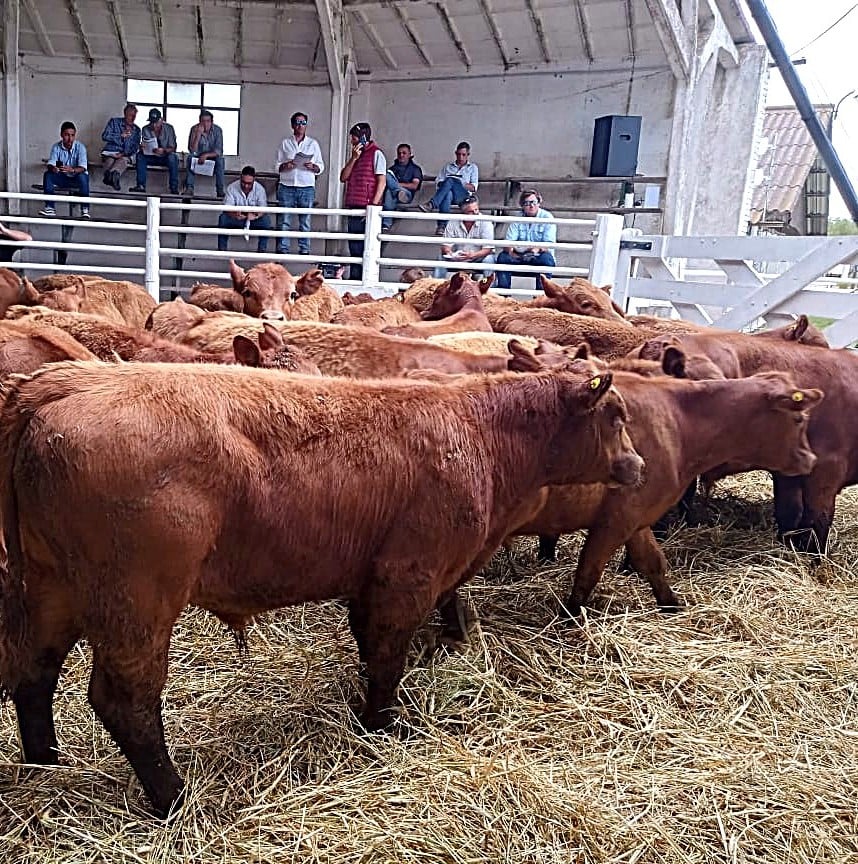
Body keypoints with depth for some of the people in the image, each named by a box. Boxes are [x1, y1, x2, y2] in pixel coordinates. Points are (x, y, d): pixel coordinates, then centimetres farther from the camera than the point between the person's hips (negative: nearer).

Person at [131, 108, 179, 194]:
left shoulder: (169, 128, -10)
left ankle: (174, 188, -35)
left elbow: (172, 148, -14)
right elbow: (142, 146, -1)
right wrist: (142, 148, -28)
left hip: (165, 157, -3)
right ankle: (141, 186, -29)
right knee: (140, 156, -25)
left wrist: (164, 151, -36)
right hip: (151, 157, 3)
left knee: (172, 157, -35)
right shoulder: (145, 129, -3)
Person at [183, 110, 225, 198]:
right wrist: (198, 134, -30)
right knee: (190, 157, -29)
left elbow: (219, 151, -17)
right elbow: (192, 151, -19)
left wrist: (206, 155, -34)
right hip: (198, 157, 1)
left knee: (220, 160, -31)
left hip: (212, 156, -1)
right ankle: (189, 188, -30)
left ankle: (220, 190, -31)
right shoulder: (194, 129, -12)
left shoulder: (217, 130, -13)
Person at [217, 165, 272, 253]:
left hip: (253, 220, 0)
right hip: (236, 219, 0)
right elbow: (227, 208, -21)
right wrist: (234, 214, -45)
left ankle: (262, 250, -20)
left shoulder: (260, 189, -12)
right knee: (223, 218, -29)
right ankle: (222, 250, -21)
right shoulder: (231, 188, -14)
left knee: (266, 220, -29)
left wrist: (256, 215, -46)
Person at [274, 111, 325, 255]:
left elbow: (321, 166, 10)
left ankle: (304, 250, 2)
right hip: (287, 187, 0)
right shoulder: (285, 143, 12)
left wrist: (313, 167, -11)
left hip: (307, 188, 0)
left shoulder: (313, 143, 12)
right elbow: (277, 166, 11)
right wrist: (285, 166, -10)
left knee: (305, 221, -1)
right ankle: (282, 250, 0)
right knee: (284, 221, -3)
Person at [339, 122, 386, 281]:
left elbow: (382, 181, -9)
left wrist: (373, 205, -17)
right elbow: (343, 178, 13)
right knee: (354, 248, 10)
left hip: (367, 208, -8)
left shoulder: (376, 153, -3)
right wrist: (354, 158, 1)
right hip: (354, 207, 8)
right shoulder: (356, 154, 21)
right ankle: (354, 278, 16)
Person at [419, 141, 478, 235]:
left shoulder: (473, 167, 25)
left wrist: (459, 185, -6)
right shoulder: (448, 166, 31)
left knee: (450, 180, -34)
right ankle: (442, 225, -54)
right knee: (448, 194, -39)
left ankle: (431, 204, -51)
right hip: (447, 192, 2)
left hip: (463, 195, -2)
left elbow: (474, 187, 11)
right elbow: (438, 181, 20)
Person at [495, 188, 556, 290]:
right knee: (503, 257, -22)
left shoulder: (547, 218, -5)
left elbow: (549, 244, -15)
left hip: (539, 256, -2)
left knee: (546, 258, -35)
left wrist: (538, 248, -38)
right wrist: (510, 249, -30)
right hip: (520, 257, 3)